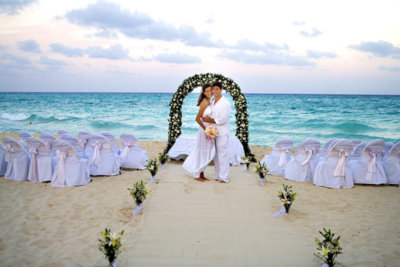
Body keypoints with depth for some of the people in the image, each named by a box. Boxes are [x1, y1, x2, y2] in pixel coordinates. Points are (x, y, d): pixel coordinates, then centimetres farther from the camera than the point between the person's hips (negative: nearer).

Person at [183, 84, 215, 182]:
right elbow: (197, 118, -20)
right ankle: (197, 175, 13)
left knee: (207, 153, 13)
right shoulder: (204, 102, -16)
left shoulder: (209, 102, 11)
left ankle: (201, 175, 23)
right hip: (204, 131, -9)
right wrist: (206, 129, -17)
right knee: (202, 153, 1)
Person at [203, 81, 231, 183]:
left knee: (223, 155, -5)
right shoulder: (211, 103, 13)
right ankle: (218, 176, 19)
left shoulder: (225, 103, -10)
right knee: (216, 155, 11)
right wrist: (206, 118, -4)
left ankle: (224, 177, 0)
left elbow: (223, 120, -15)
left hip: (222, 133, -7)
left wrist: (210, 120, -8)